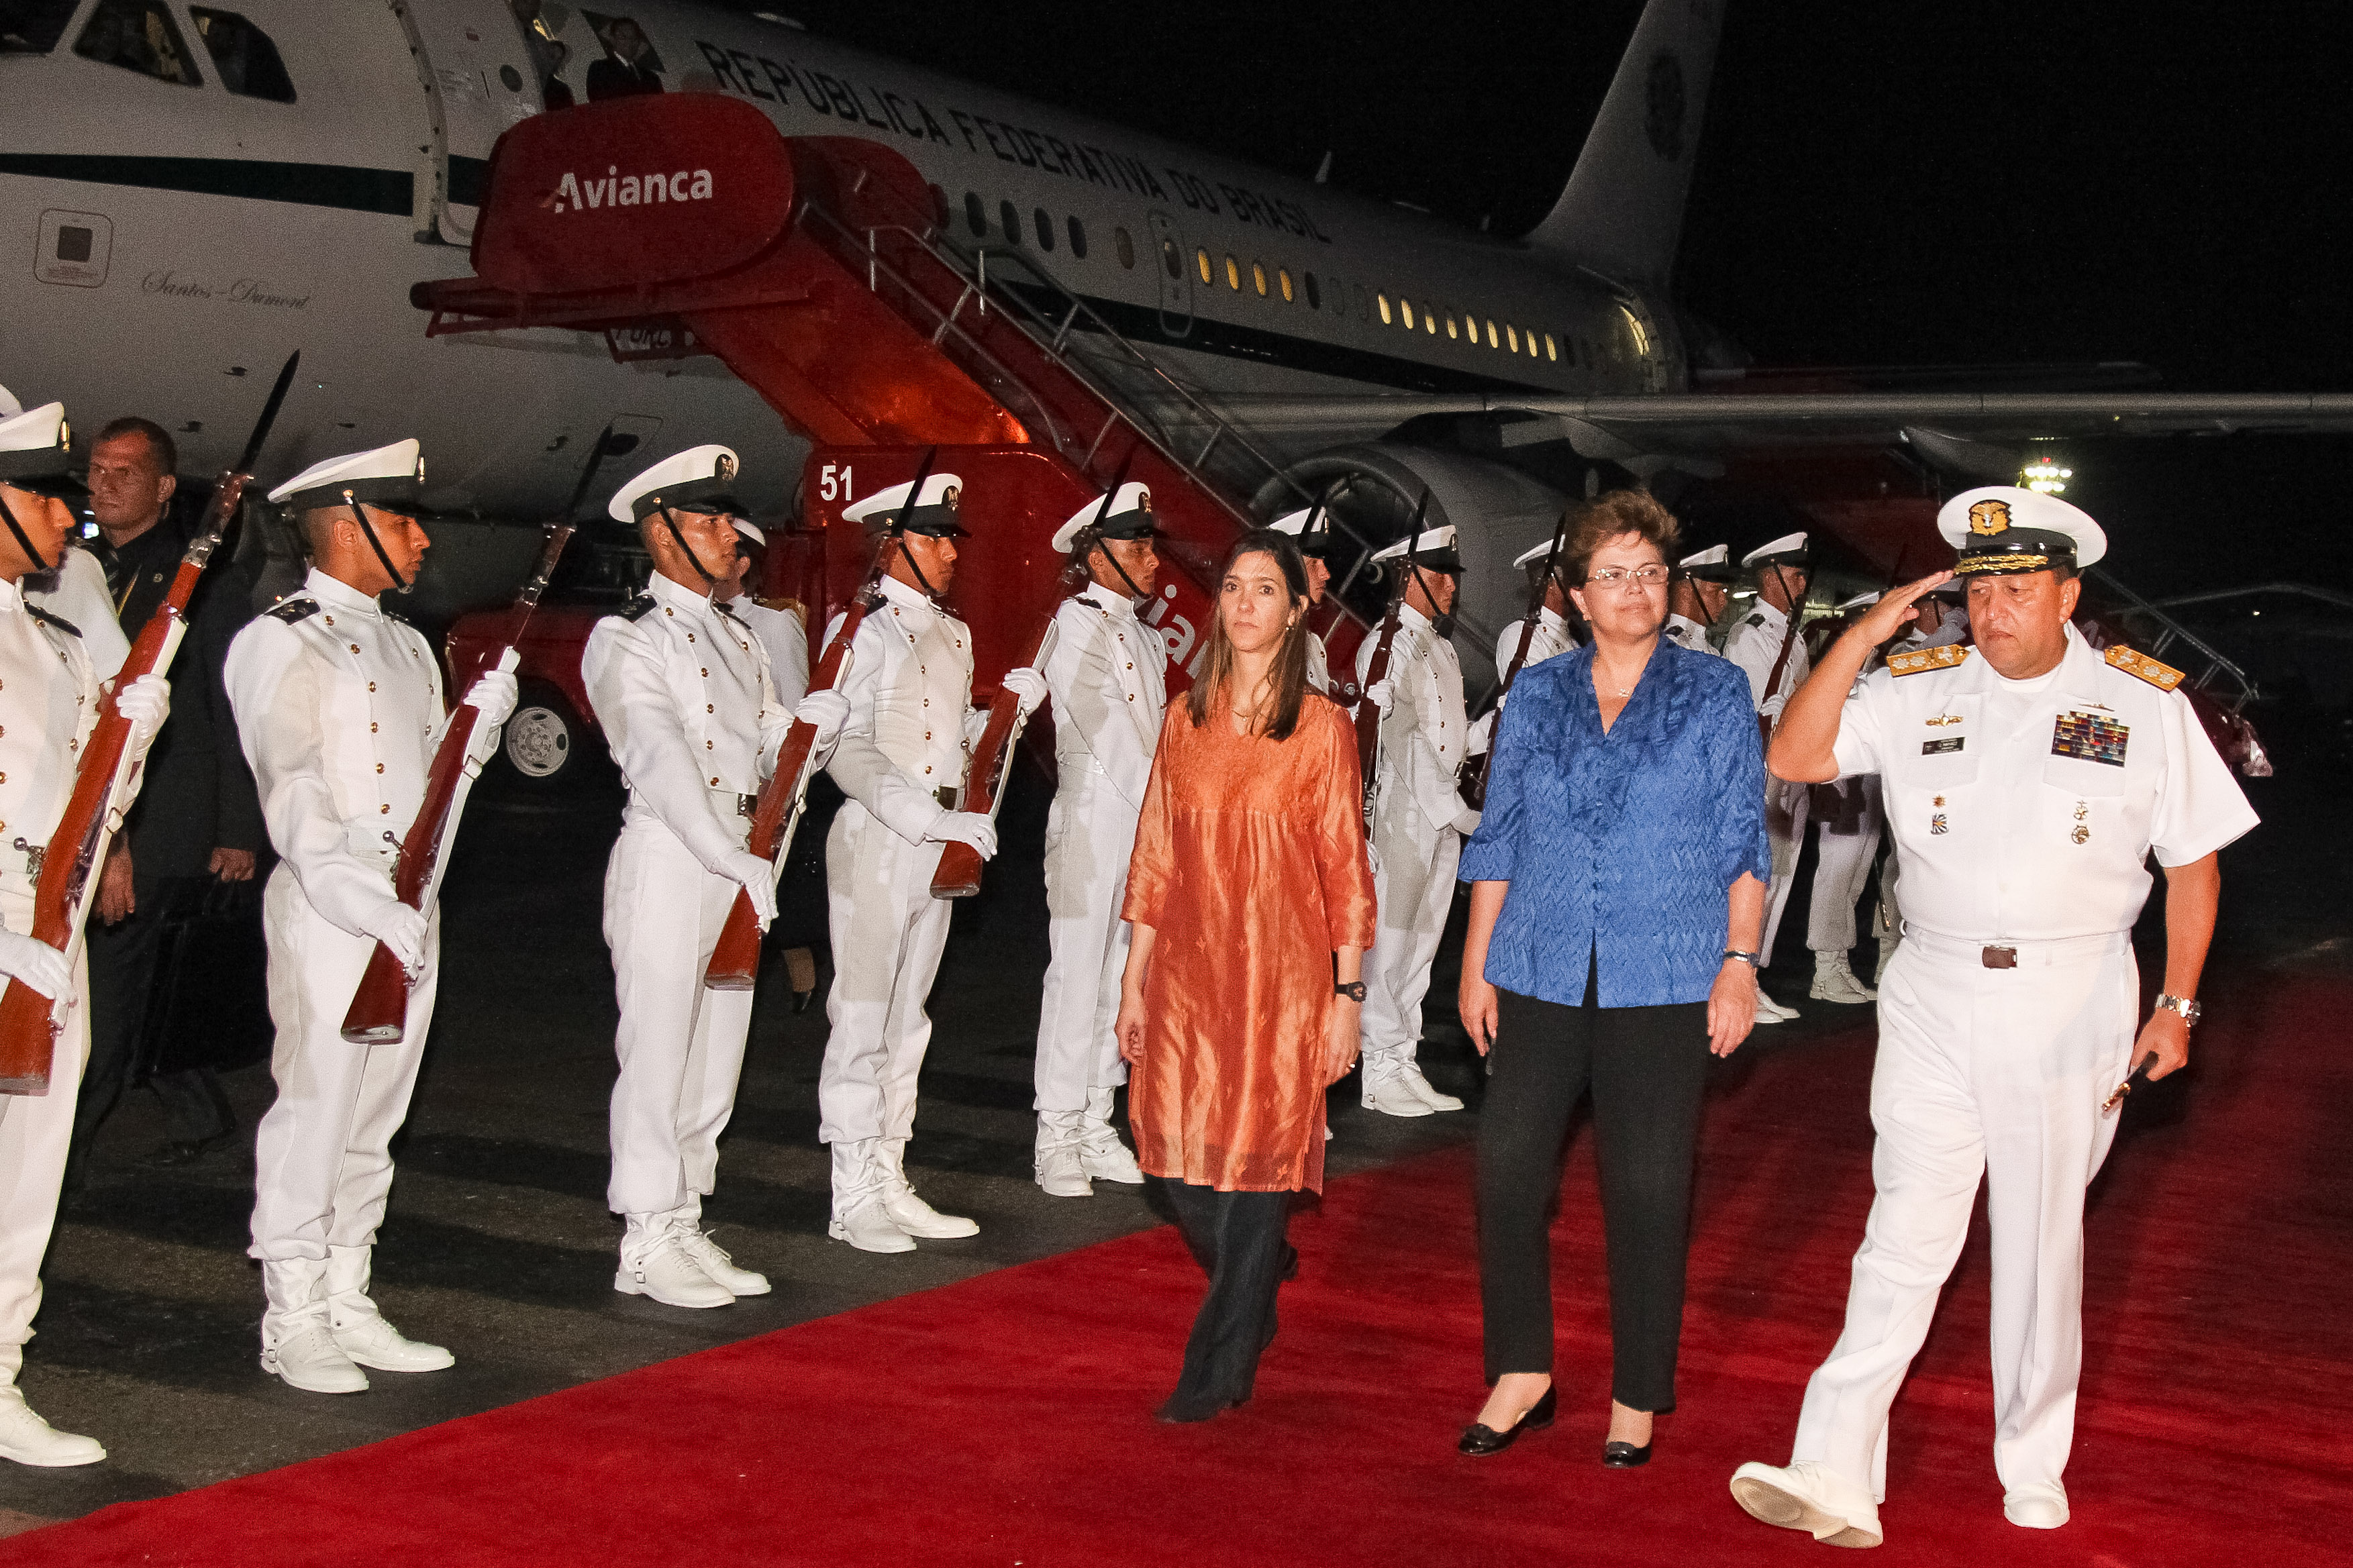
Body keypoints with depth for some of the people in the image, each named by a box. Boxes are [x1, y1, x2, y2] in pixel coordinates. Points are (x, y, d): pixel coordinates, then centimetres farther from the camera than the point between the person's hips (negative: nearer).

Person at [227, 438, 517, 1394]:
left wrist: (480, 723, 0)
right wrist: (369, 905, -23)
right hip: (327, 909, -8)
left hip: (410, 907, 8)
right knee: (314, 1109, -5)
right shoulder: (279, 643, -8)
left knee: (373, 1117, 12)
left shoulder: (406, 646, 18)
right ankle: (293, 1322, 5)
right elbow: (297, 800, -16)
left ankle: (348, 1306, 21)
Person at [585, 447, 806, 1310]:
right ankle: (647, 1245, 5)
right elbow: (660, 759, -19)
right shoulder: (626, 640, -7)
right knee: (658, 1051, -4)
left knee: (717, 1053, 11)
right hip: (666, 857, -8)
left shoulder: (738, 635, 18)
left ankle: (688, 1230, 21)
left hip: (740, 862, 8)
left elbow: (778, 739, 13)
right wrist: (730, 857, -28)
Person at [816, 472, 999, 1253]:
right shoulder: (860, 630, -10)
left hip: (941, 843, 8)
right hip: (875, 838, -8)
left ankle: (891, 1183, 19)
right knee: (863, 1014, -4)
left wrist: (1002, 713, 3)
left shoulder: (954, 634, 16)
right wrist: (932, 818, -25)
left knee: (908, 1015, 12)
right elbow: (849, 752, -19)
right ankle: (852, 1196, 2)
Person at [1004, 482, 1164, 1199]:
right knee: (1078, 971, -6)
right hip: (1091, 819, -7)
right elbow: (1106, 732, -10)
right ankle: (1057, 1137, -1)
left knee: (1120, 974, 8)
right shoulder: (1076, 622, -6)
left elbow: (1158, 732, 16)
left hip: (1145, 822, 7)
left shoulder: (1148, 638, 18)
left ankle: (1096, 1126, 14)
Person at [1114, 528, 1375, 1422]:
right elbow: (1155, 858, 10)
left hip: (1281, 975, -3)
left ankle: (1221, 1367, 13)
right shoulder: (1187, 720, 8)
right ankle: (1258, 1279, 35)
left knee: (1259, 1159, -1)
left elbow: (1346, 870, -3)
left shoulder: (1322, 727, -3)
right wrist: (1134, 981, 7)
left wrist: (1348, 994, -7)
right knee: (1176, 1159, 4)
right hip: (1189, 971, 4)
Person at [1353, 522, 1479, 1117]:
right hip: (1402, 812, -9)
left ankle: (1407, 1063, 17)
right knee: (1390, 940, -5)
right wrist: (1454, 809, -17)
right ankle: (1380, 1071, 1)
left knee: (1422, 941, 11)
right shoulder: (1386, 647, -10)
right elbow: (1402, 741, -16)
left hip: (1445, 815, 9)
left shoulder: (1441, 646, 19)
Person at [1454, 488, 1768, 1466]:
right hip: (1541, 975, 3)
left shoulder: (1715, 696, 4)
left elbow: (1742, 843, 3)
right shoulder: (1536, 698, 11)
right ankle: (1521, 1373, 15)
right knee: (1507, 1171, -2)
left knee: (1648, 1191, 1)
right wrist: (1476, 965, 7)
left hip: (1663, 984, -2)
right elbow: (1497, 839, 12)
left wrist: (1739, 962, -6)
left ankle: (1639, 1399, 14)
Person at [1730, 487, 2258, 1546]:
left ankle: (2034, 1473, 26)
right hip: (1934, 1001, 1)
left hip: (2070, 1007, 0)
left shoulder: (2144, 704, 1)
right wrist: (1866, 635, -10)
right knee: (1903, 1235, -4)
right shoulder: (1918, 691, 3)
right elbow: (1792, 757, -4)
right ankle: (1835, 1479, -8)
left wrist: (2177, 1004, 1)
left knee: (2043, 1239, 10)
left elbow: (2194, 862, 5)